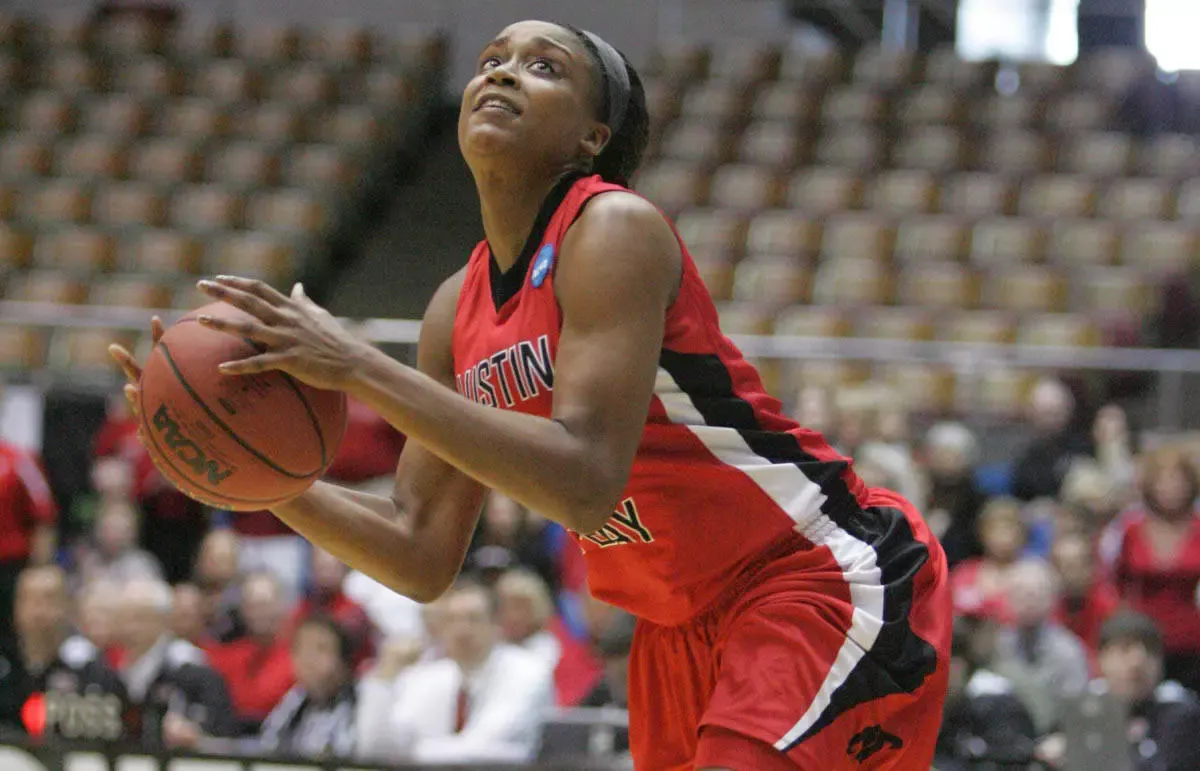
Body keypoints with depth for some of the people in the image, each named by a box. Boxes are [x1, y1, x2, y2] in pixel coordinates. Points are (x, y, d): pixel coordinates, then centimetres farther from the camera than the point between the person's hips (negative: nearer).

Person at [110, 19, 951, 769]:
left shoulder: (613, 230, -18)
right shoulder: (457, 312, 5)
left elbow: (584, 482, -31)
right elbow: (423, 555, 6)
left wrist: (361, 369, -30)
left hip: (826, 582, -8)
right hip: (681, 621, 8)